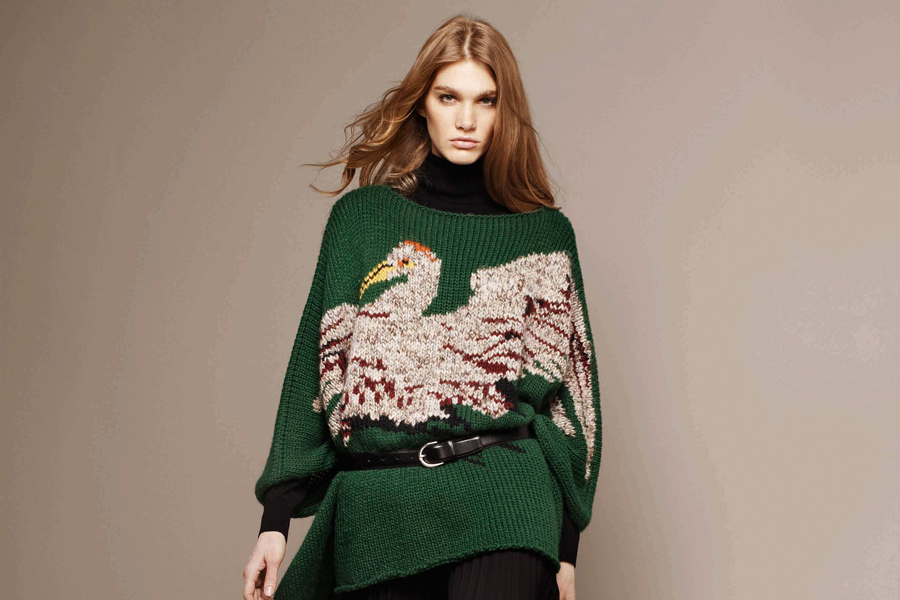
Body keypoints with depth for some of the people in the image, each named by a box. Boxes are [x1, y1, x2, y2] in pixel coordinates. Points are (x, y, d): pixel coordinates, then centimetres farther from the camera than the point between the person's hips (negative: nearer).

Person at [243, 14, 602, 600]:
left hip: (501, 492, -1)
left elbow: (570, 382, 9)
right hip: (377, 503, 2)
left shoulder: (545, 233, 8)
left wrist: (567, 544, 6)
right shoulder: (361, 217, 9)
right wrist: (275, 519, 3)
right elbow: (315, 366, 8)